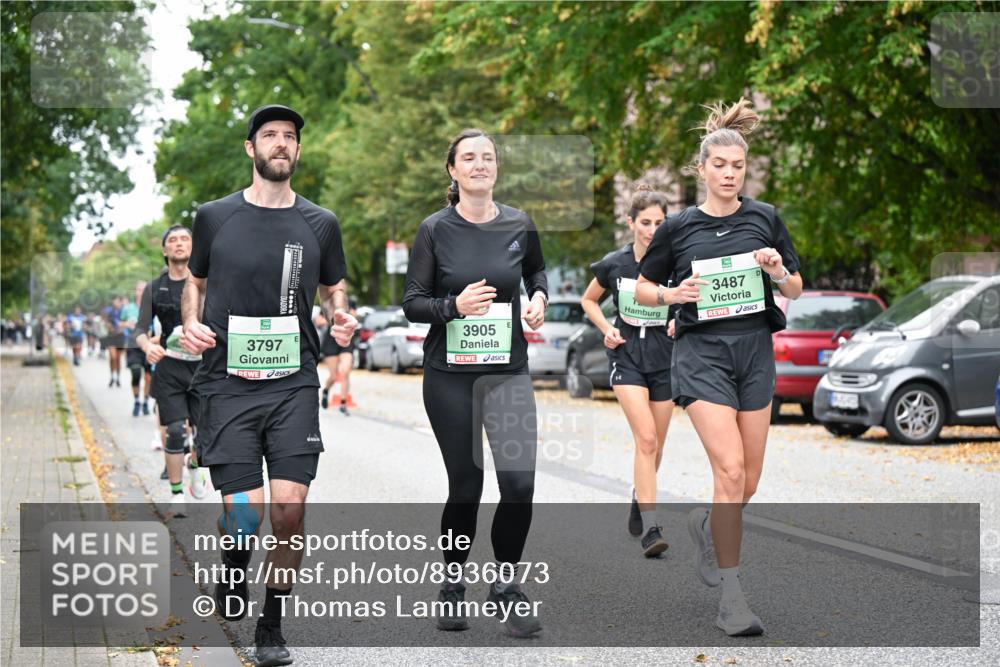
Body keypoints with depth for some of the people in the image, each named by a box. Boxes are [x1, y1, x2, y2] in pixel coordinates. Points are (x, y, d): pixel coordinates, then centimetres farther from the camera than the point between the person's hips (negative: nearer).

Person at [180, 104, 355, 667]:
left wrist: (342, 315, -3)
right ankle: (233, 572, 29)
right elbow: (196, 281, 19)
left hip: (293, 386, 1)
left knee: (290, 507, -9)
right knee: (244, 511, -8)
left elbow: (333, 289, 19)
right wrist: (191, 324, -1)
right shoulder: (215, 217, 5)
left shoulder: (320, 224, 7)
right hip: (228, 384, -1)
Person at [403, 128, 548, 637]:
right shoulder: (435, 230, -4)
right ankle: (453, 587, 24)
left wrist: (539, 297, 2)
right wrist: (455, 305, -21)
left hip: (508, 370, 2)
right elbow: (412, 304, -3)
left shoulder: (519, 226, 2)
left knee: (519, 484, -9)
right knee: (465, 486, 3)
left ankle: (506, 586, 10)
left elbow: (537, 271, 23)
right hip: (449, 373, -2)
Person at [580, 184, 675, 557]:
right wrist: (607, 329, -3)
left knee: (654, 446, 9)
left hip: (665, 356, 2)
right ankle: (650, 528, -18)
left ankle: (639, 499, 38)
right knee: (646, 439, -17)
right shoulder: (613, 264, -4)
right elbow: (589, 301, 13)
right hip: (627, 354, -1)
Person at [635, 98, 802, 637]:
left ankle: (704, 524, 42)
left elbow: (796, 290, 11)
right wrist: (674, 294, -11)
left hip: (755, 350, 3)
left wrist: (778, 271, -10)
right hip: (702, 353, -3)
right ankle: (731, 594, -8)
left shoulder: (765, 218, 5)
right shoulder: (679, 226, 1)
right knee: (730, 469, -16)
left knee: (750, 480, 7)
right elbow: (642, 289, 10)